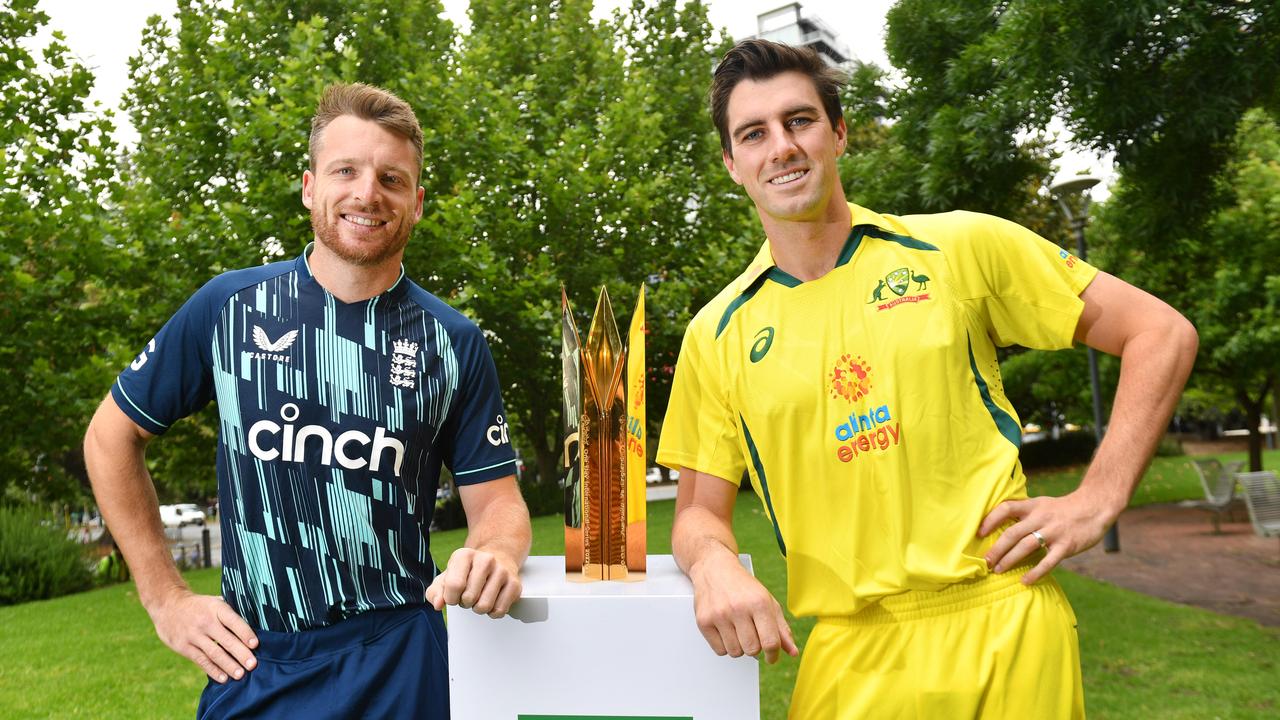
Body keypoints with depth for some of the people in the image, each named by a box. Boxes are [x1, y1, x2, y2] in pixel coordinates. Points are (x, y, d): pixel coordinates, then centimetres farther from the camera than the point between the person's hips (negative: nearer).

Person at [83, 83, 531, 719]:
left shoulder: (454, 343, -4)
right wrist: (165, 598, 1)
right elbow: (112, 435, 6)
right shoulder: (229, 307, -4)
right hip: (249, 666, 1)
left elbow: (495, 499, 0)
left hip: (399, 666, 0)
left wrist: (498, 554, -24)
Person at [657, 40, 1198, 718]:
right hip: (848, 657, 2)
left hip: (1002, 628, -1)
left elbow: (1160, 332, 2)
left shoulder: (957, 247, -2)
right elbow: (699, 509, 6)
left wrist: (1097, 498, -6)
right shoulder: (716, 334, 3)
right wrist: (712, 562, -17)